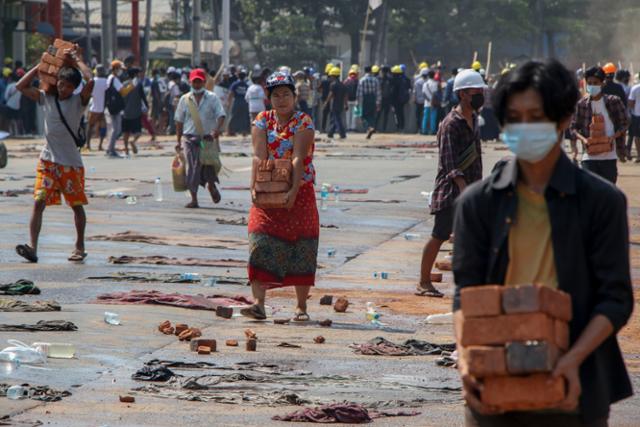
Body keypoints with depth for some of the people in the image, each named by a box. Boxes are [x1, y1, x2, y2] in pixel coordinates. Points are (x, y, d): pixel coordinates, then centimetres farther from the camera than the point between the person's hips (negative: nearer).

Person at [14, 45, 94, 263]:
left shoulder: (78, 101, -3)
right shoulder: (46, 98, 6)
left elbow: (90, 81, -21)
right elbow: (21, 86, 5)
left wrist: (77, 61, -8)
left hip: (71, 162, -2)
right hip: (47, 161, 2)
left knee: (77, 204, 9)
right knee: (39, 203, -11)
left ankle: (80, 247, 22)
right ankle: (32, 247, -18)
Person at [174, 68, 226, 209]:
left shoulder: (212, 98, 3)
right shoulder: (185, 99, 8)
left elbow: (221, 115, -4)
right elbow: (179, 121, 12)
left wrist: (218, 129, -24)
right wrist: (179, 141, 9)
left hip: (208, 138, -1)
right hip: (190, 138, 1)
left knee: (209, 164, -4)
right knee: (193, 167, -6)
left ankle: (211, 185, 30)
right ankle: (194, 199, -2)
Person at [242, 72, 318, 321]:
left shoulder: (304, 122, -5)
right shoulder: (262, 121, 4)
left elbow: (298, 158, -17)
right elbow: (259, 156, -8)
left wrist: (293, 191, -28)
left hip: (298, 192, -2)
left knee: (301, 248, 1)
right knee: (261, 244, -11)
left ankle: (301, 306, 10)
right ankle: (258, 303, -15)